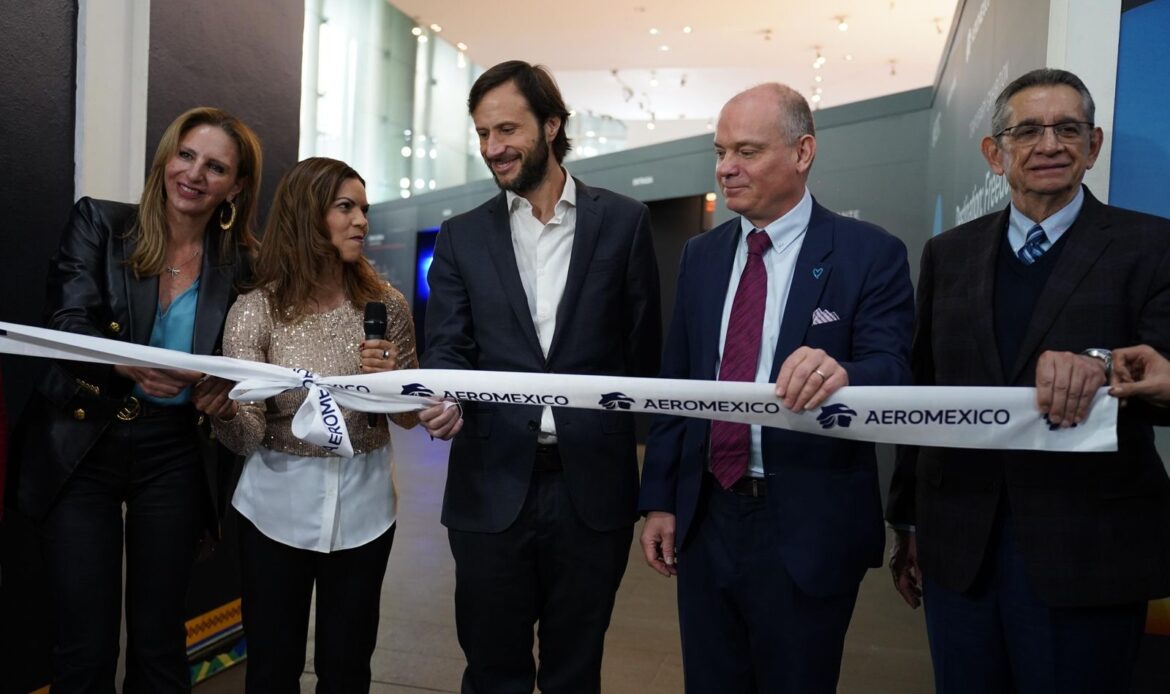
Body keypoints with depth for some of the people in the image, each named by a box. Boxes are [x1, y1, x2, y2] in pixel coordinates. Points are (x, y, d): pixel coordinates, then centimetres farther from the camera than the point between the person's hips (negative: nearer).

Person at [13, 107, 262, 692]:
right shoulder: (98, 222, -1)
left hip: (174, 456, 1)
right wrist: (131, 365, -32)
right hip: (80, 449, -1)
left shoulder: (240, 264, 2)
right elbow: (67, 325, -12)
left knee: (159, 640, 10)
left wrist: (228, 383, -15)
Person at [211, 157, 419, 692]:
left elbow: (409, 417, 5)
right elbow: (246, 437, -13)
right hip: (278, 505, -1)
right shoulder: (256, 310, -8)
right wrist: (222, 408, -34)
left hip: (363, 505, 2)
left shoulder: (385, 304, -3)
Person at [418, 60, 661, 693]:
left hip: (591, 483, -1)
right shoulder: (461, 236, 7)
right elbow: (448, 347, 1)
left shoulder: (622, 221, 3)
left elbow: (643, 346, 5)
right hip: (493, 485, 1)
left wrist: (610, 429, 1)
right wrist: (444, 397, -20)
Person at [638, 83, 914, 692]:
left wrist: (841, 374, -39)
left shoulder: (870, 254, -7)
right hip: (704, 518, 4)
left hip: (808, 529, -4)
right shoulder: (700, 255, 7)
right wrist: (659, 499, 5)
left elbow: (894, 377, -16)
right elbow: (675, 382, 7)